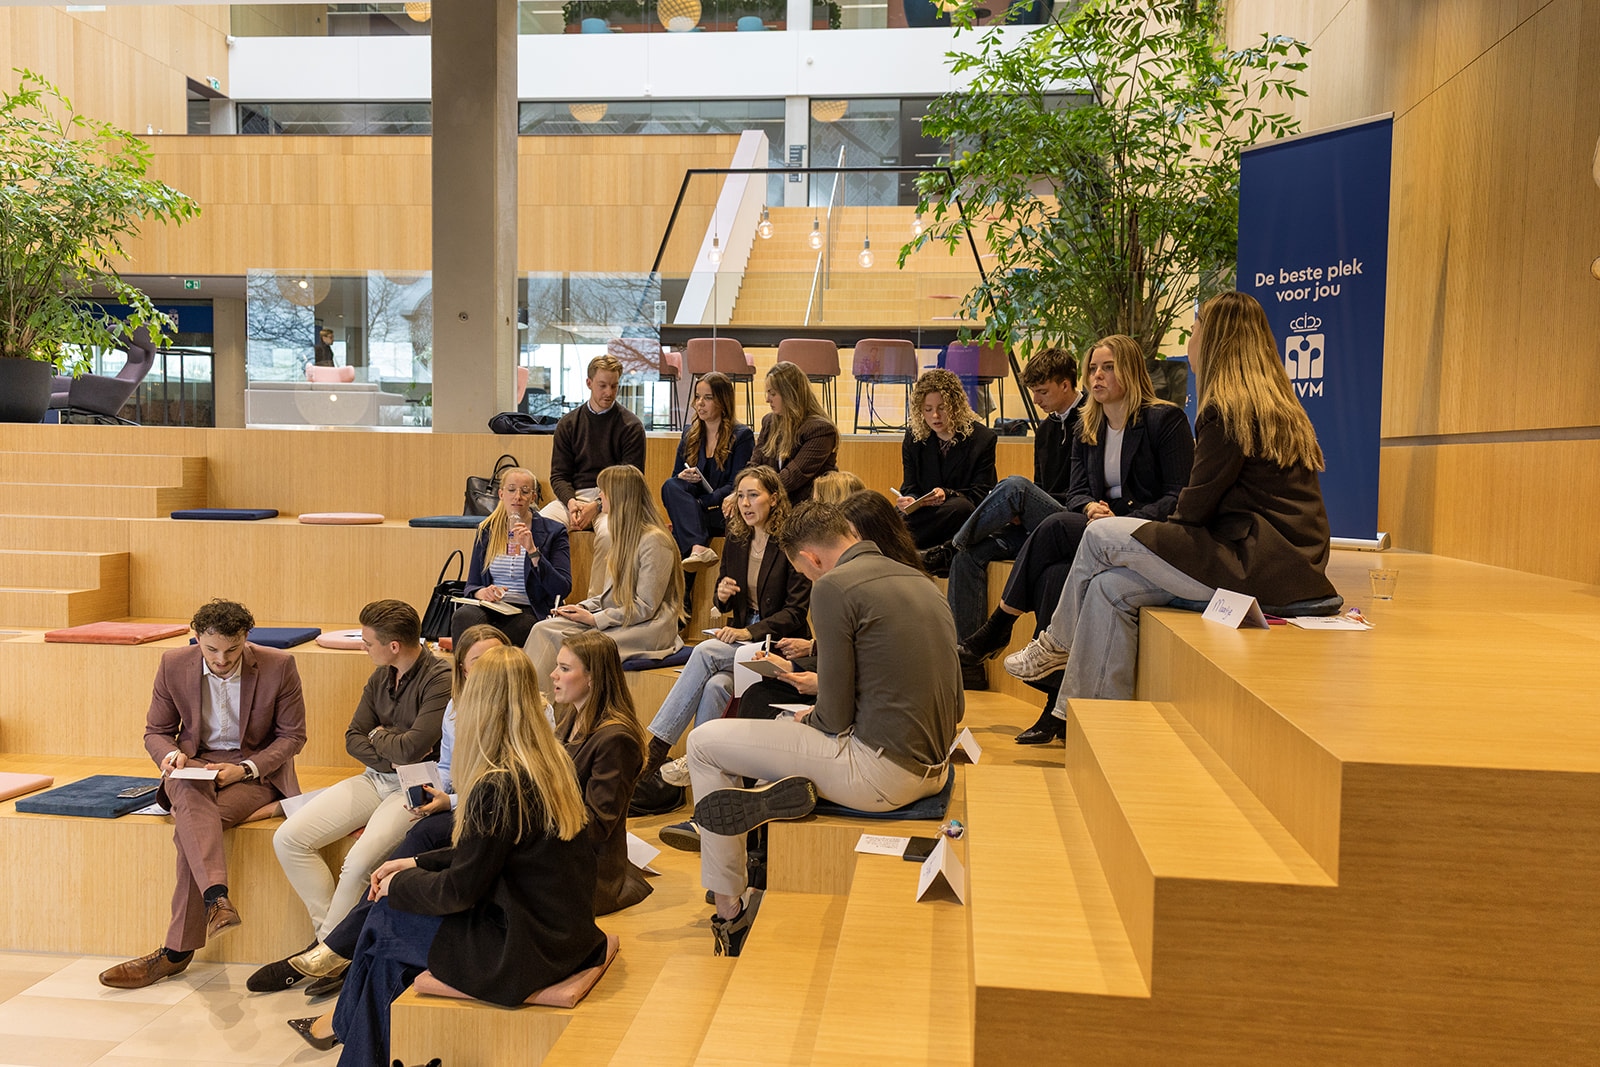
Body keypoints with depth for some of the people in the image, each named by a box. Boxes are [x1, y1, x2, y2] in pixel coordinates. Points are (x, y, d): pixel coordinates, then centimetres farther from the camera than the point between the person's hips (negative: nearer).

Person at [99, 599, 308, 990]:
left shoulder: (278, 667, -11)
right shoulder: (174, 665, -3)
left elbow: (292, 735, -3)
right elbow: (156, 731, 9)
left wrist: (245, 768, -17)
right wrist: (171, 754, -15)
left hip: (256, 770, -2)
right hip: (194, 765, 2)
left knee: (190, 827, -29)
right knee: (190, 798, -36)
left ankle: (176, 951, -27)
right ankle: (217, 898, -53)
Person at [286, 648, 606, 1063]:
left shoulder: (496, 787, -23)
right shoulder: (552, 762, 2)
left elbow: (459, 890, -14)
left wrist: (399, 884, 4)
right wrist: (415, 865, 14)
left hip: (527, 948, -8)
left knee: (384, 921, 9)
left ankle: (344, 1024, 37)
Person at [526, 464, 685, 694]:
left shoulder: (654, 541, -14)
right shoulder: (626, 535, 17)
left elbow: (645, 607, -17)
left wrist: (594, 619, -15)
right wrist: (581, 608, 2)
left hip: (648, 629, -9)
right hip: (619, 618, 9)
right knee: (544, 629, -12)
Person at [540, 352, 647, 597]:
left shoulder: (631, 425, 2)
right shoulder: (568, 423, 12)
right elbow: (558, 475, 9)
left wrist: (596, 506, -17)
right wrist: (571, 502, -13)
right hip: (574, 494, 3)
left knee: (608, 531, -36)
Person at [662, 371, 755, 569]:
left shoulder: (742, 436, 1)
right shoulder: (690, 433, 17)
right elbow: (675, 476, 16)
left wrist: (700, 503, -20)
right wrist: (683, 478, -11)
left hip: (725, 514, -5)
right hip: (693, 510, 5)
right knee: (670, 485, -30)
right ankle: (699, 548, -47)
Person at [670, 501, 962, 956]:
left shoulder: (834, 586, -13)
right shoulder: (923, 582, 11)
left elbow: (836, 718, -14)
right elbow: (954, 708, 15)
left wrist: (805, 720, 10)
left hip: (881, 771, -9)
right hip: (932, 768, 9)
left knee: (704, 743, 5)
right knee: (784, 724, 31)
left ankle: (729, 910, 9)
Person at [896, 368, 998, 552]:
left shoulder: (982, 438, -3)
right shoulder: (913, 437, 8)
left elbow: (980, 495, -7)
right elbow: (909, 487, 7)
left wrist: (947, 494, -28)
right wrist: (909, 501, -20)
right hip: (926, 513, 2)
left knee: (960, 507, -38)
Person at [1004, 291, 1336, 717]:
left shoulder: (1227, 410, -12)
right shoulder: (1276, 406, 18)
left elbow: (1195, 508, -11)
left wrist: (1170, 524, 10)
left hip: (1253, 563, -9)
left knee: (1101, 535, -3)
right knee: (1112, 587, 4)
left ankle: (1058, 642, 19)